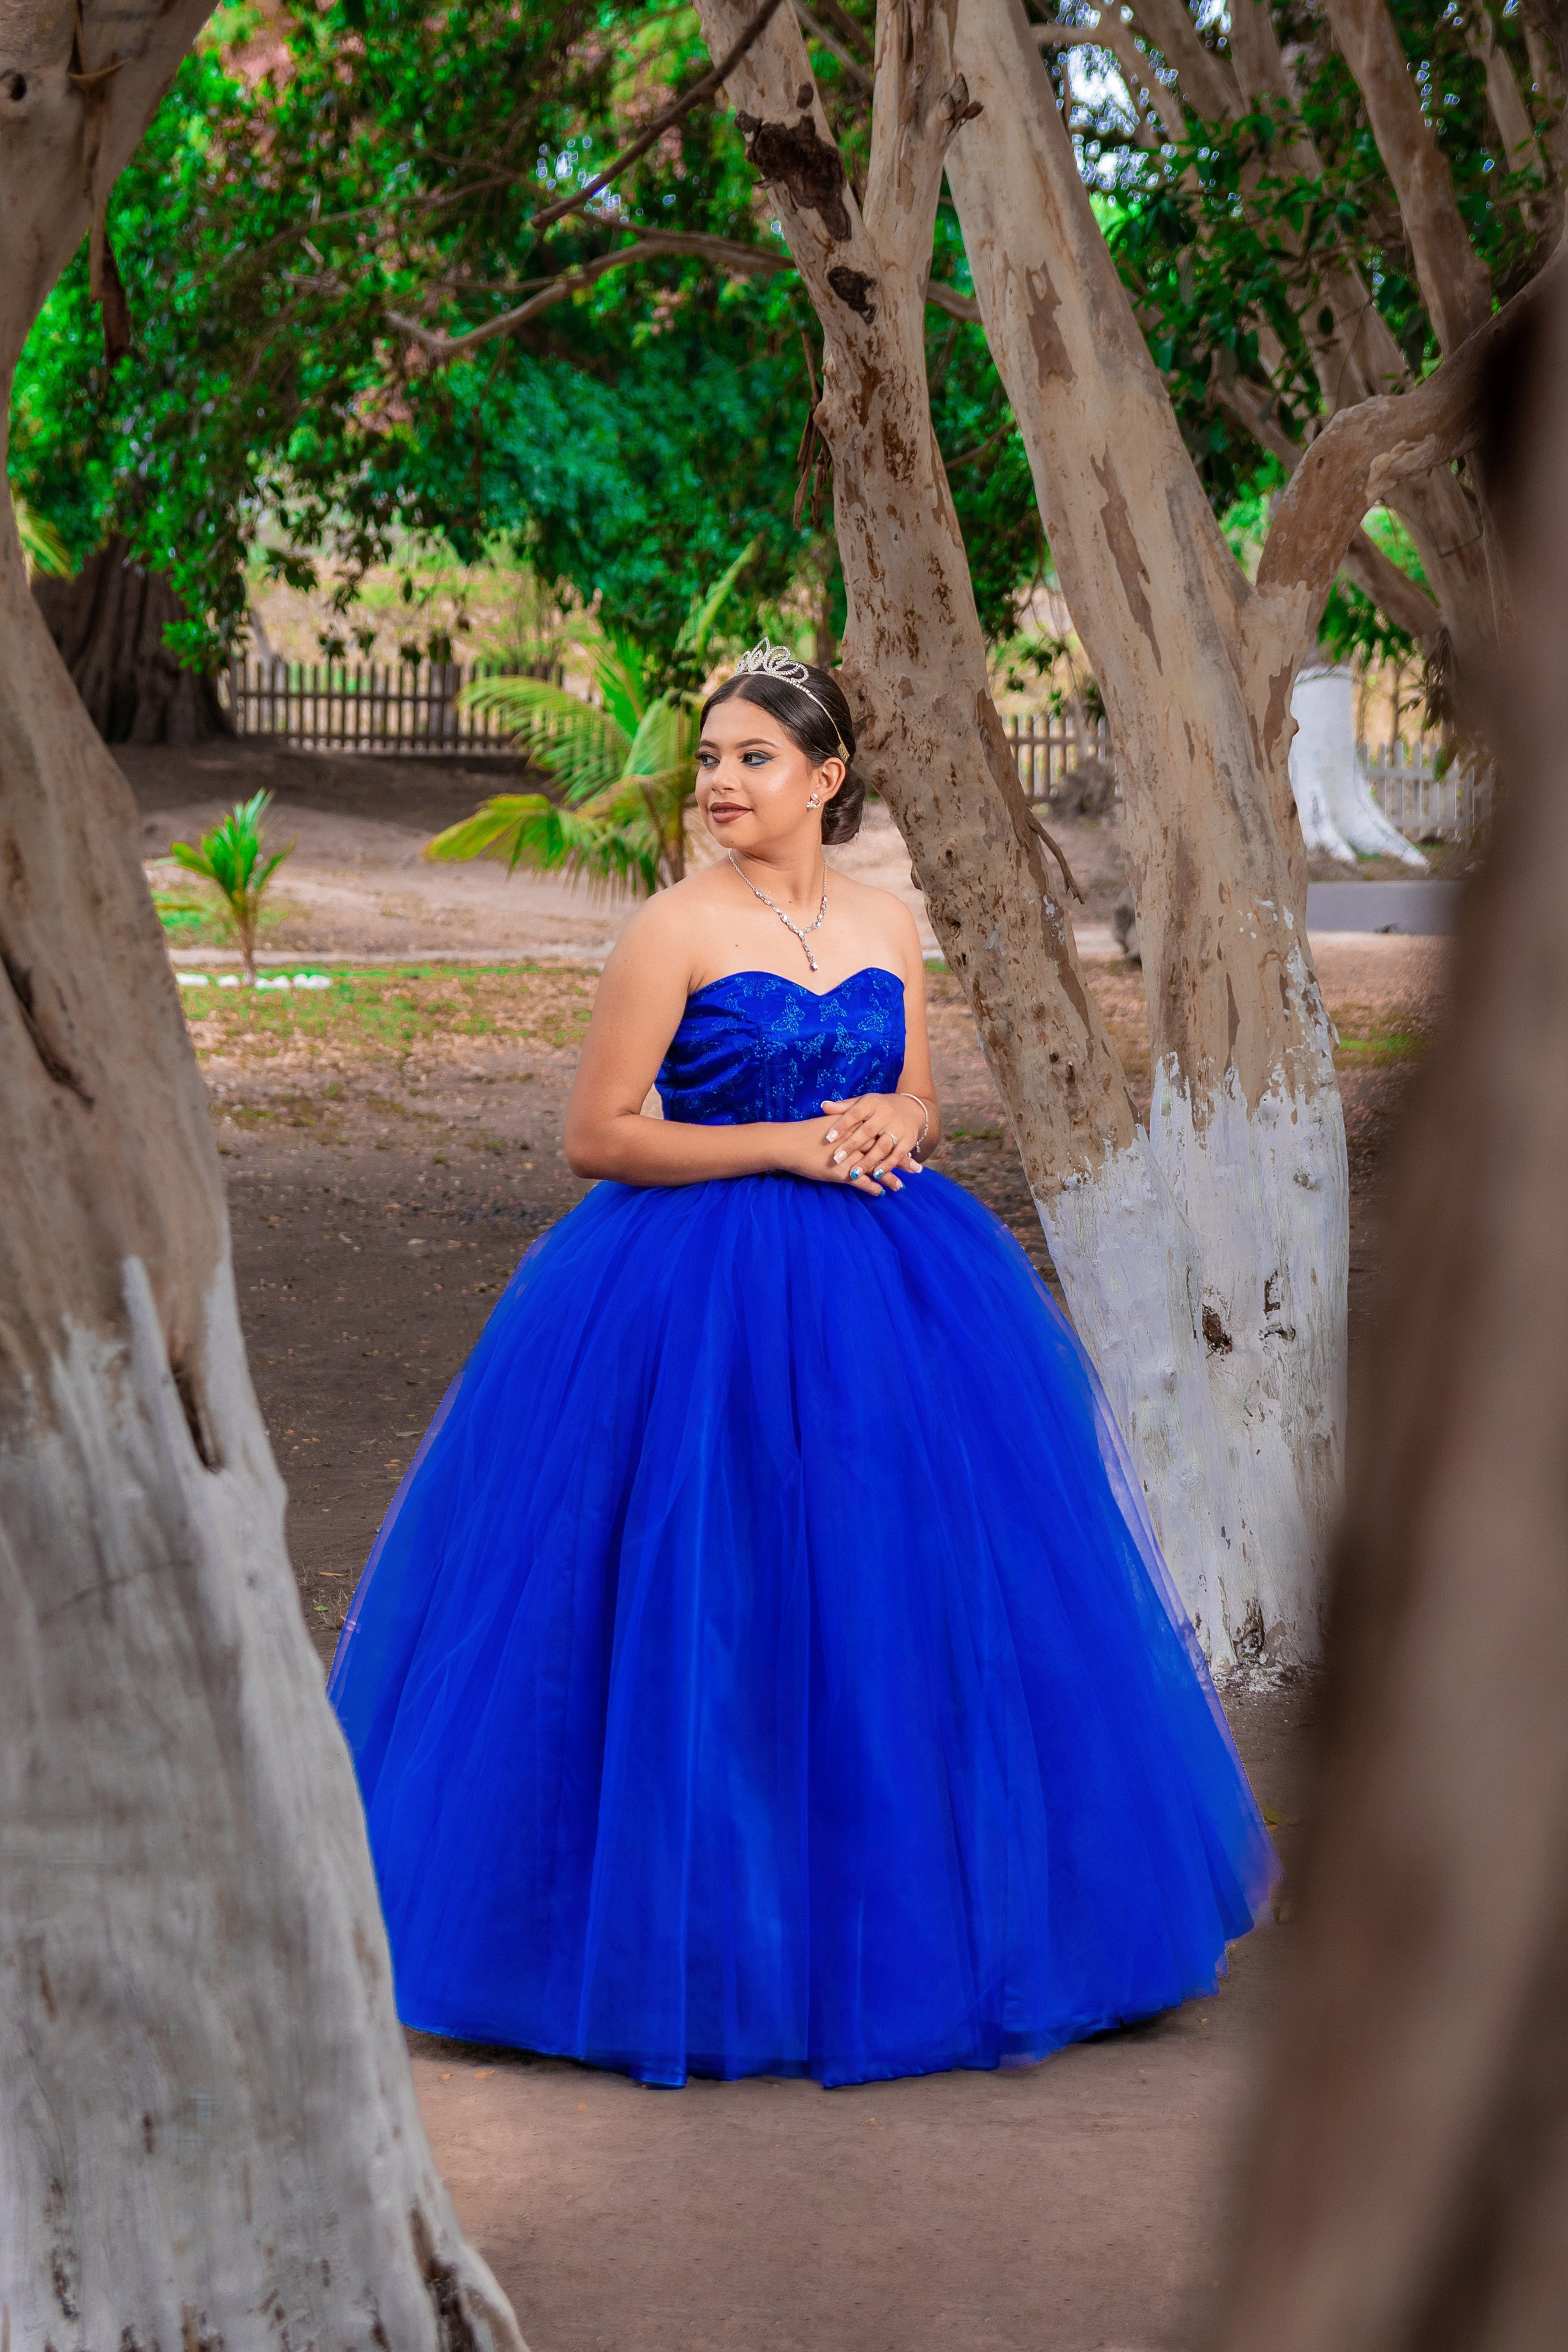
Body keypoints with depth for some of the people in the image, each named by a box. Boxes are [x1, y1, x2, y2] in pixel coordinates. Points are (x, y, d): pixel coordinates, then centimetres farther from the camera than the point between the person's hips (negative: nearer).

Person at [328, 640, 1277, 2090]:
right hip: (703, 1301, -5)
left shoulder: (888, 926, 9)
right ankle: (708, 1936, 6)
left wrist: (894, 1125, -5)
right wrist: (788, 1144, -14)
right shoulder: (676, 929, -6)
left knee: (895, 1605, 4)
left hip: (887, 1290, 5)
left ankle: (898, 1926, 16)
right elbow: (598, 1137, -9)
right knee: (714, 1610, -6)